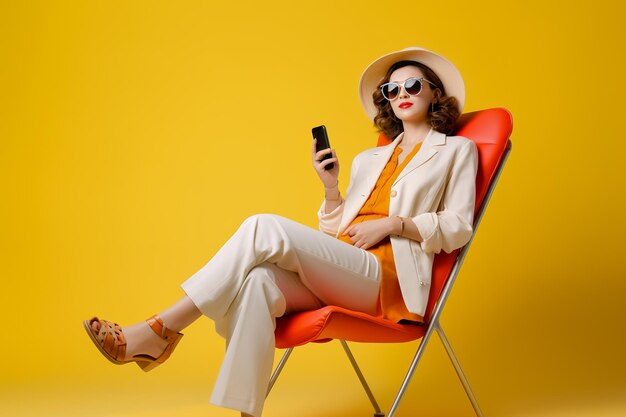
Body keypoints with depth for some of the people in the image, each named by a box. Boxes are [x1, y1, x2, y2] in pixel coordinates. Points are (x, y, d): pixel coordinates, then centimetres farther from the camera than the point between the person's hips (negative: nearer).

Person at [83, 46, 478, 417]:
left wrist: (394, 223, -9)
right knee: (258, 282, -31)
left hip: (386, 278, -5)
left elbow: (458, 227, 3)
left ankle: (160, 330, -23)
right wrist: (331, 187, 8)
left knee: (265, 228, -27)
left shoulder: (456, 150, 15)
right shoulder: (369, 159, 30)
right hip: (336, 274, 5)